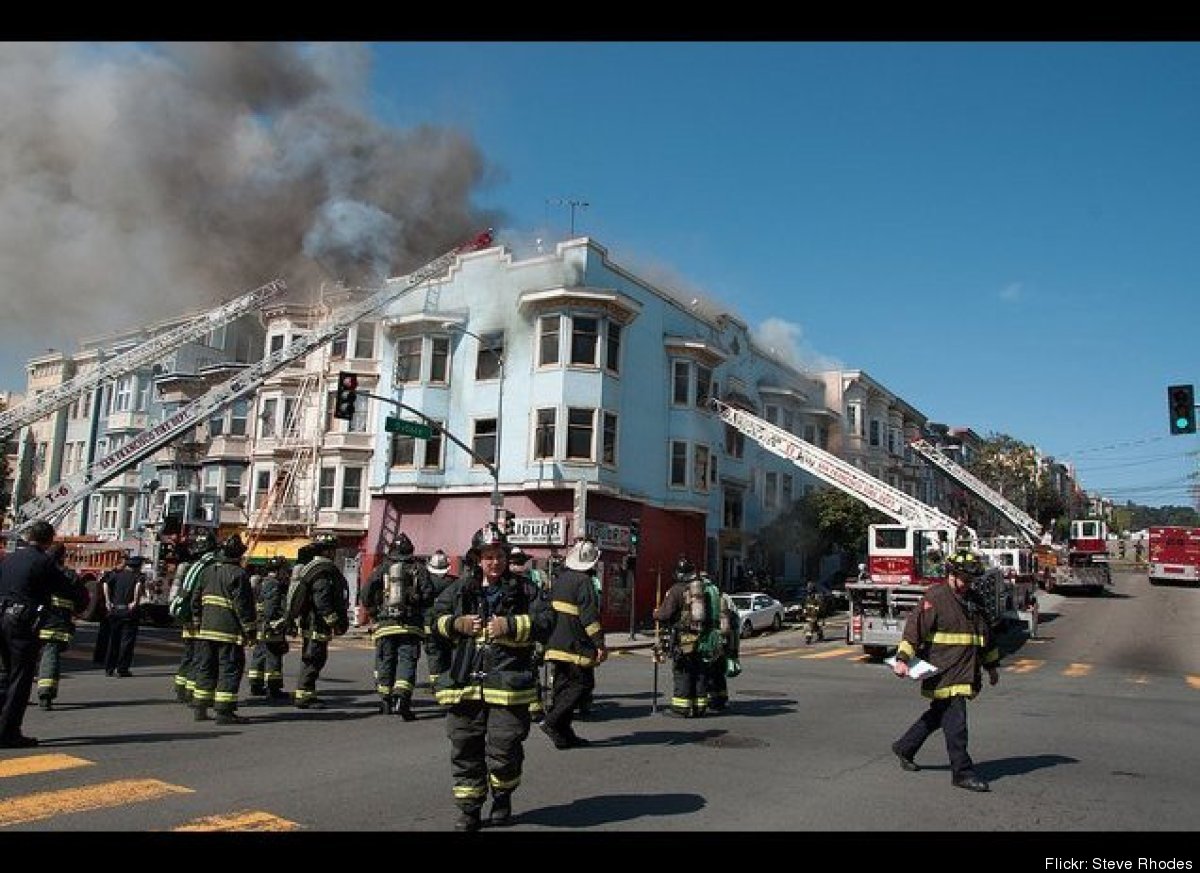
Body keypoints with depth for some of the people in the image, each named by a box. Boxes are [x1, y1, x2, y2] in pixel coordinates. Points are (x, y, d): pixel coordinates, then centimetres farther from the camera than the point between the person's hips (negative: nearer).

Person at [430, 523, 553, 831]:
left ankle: (502, 798, 29)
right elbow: (436, 618, 14)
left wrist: (511, 625, -14)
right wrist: (457, 624, -6)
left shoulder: (522, 590, 3)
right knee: (465, 749, 9)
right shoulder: (460, 588, 11)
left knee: (504, 748, 0)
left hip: (508, 682, -2)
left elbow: (545, 621, -4)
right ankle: (468, 810, 25)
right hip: (465, 682, 3)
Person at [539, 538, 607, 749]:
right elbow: (590, 616, -19)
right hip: (576, 646, -9)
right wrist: (600, 644, -17)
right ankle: (552, 721, -9)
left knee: (563, 686, 12)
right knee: (583, 683, 0)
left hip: (556, 644, 9)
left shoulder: (558, 579, 12)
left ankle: (563, 734, 15)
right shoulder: (584, 581, -13)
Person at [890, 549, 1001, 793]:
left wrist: (992, 665, 30)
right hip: (943, 671, -8)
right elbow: (914, 628, -17)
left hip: (965, 672, 8)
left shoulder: (973, 601, 15)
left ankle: (905, 747, 31)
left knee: (939, 714, 17)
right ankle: (962, 772, 2)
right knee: (955, 722, -6)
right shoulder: (935, 598, -11)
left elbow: (985, 635, 26)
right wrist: (902, 659, -25)